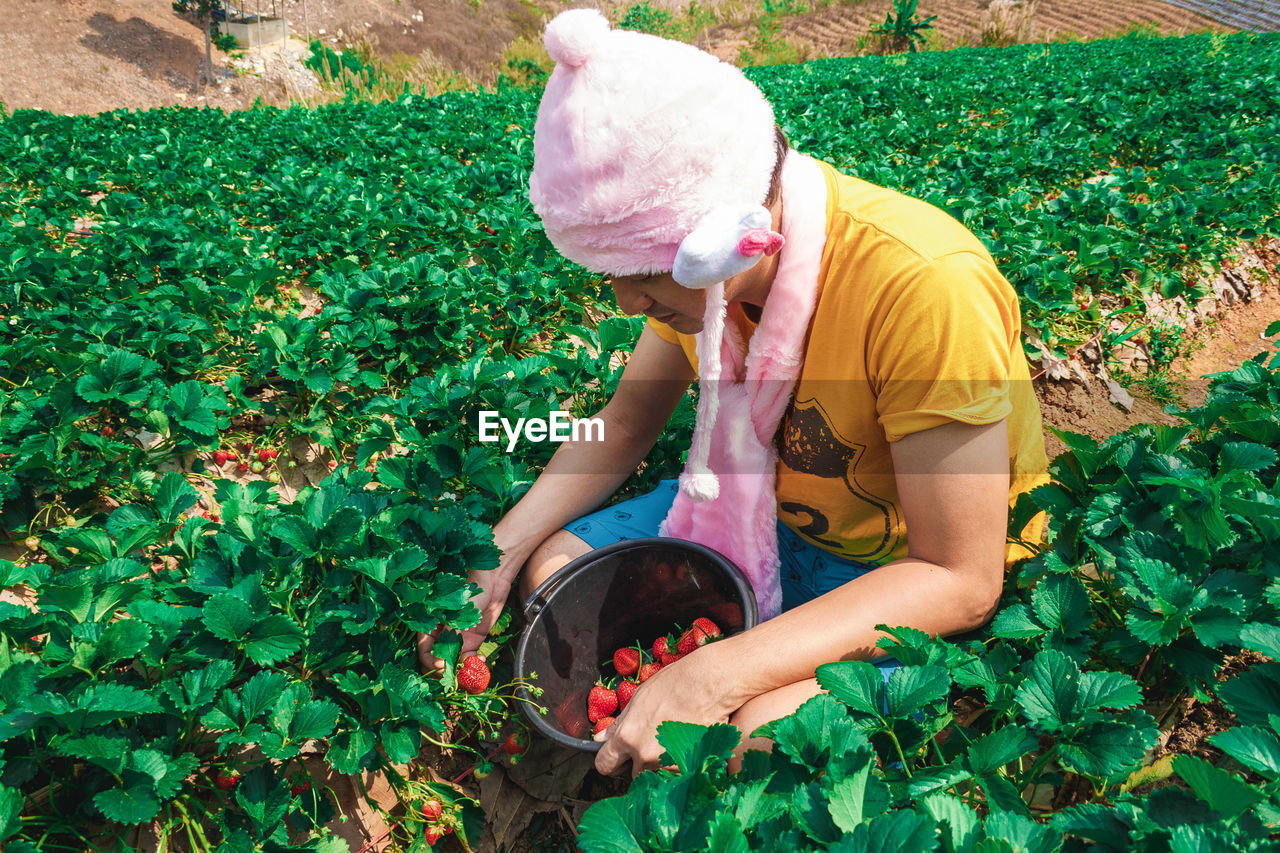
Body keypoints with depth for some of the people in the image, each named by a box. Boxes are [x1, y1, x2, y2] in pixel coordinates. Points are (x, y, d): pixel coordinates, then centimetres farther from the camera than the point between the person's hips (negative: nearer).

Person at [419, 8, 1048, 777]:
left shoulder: (923, 286, -35)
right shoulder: (689, 253, -14)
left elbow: (962, 580, -29)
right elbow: (626, 422, 1)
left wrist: (719, 675, -38)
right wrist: (500, 552, -11)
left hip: (911, 570, -5)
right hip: (763, 509, 6)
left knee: (765, 729, -30)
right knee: (555, 569, -6)